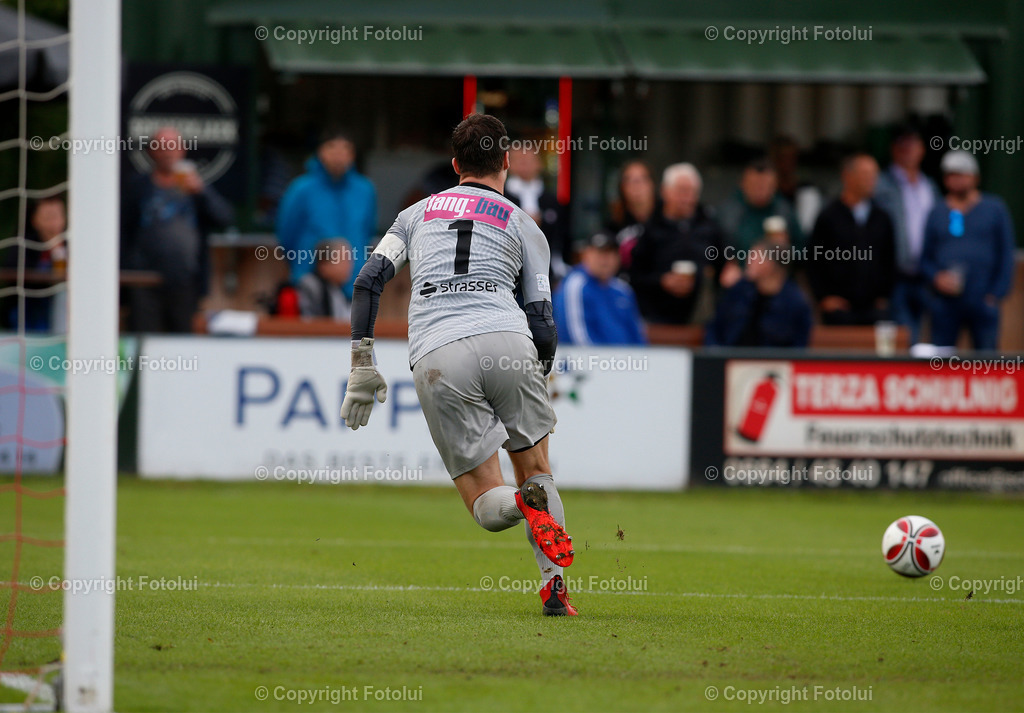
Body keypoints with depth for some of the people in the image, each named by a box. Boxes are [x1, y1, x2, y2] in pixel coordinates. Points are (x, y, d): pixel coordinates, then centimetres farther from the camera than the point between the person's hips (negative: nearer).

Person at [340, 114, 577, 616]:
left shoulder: (417, 213, 25)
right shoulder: (523, 226, 19)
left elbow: (368, 282, 14)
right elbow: (542, 325, 12)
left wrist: (362, 367, 17)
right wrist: (538, 383, 30)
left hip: (434, 359, 1)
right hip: (506, 343, -1)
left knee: (487, 506, 6)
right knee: (535, 469, 14)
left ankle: (524, 502, -30)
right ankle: (554, 584, -7)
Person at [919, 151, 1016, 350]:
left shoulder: (994, 208, 8)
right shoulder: (937, 213, 13)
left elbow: (1006, 255, 6)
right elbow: (926, 259, 15)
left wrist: (996, 294, -4)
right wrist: (937, 278, -6)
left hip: (983, 302, -2)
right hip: (946, 302, 2)